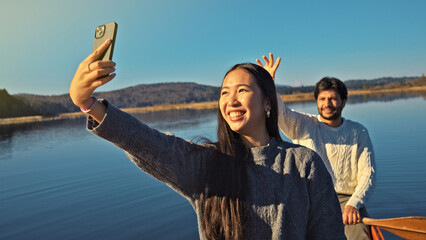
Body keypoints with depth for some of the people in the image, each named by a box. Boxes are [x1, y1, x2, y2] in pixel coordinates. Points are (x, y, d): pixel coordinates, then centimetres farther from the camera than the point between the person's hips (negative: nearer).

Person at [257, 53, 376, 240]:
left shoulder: (359, 132, 8)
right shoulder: (303, 125, 5)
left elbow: (368, 175, 2)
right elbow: (280, 112, -14)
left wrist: (353, 204, -15)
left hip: (347, 200, 1)